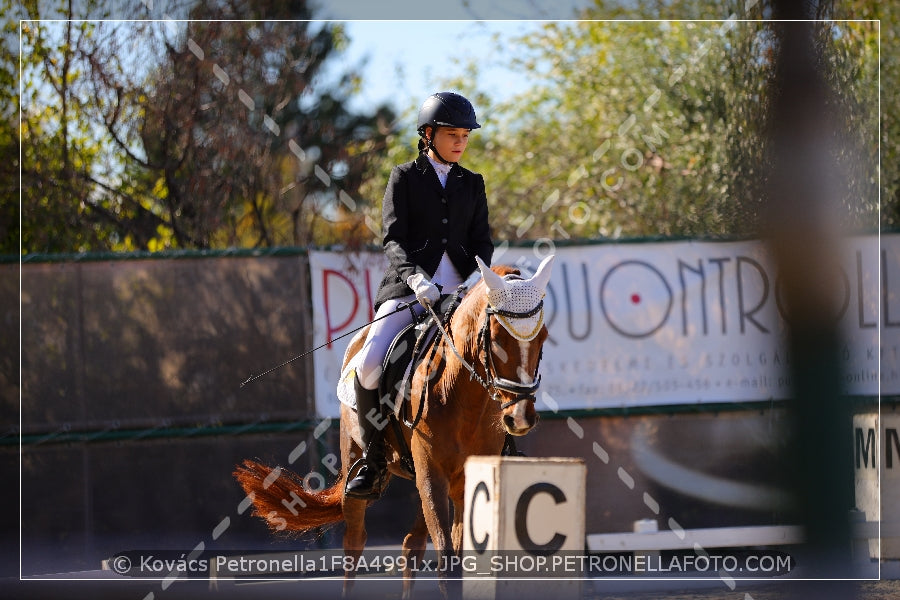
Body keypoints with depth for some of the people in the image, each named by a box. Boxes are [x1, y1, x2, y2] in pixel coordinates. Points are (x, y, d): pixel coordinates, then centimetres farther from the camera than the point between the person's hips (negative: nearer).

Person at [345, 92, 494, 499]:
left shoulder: (472, 184, 18)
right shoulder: (404, 178, 8)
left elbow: (482, 240, 12)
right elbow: (394, 238, -3)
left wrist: (479, 274, -11)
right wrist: (415, 277, -22)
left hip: (459, 289, 2)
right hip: (407, 287, -2)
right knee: (369, 366, -22)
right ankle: (374, 459, -4)